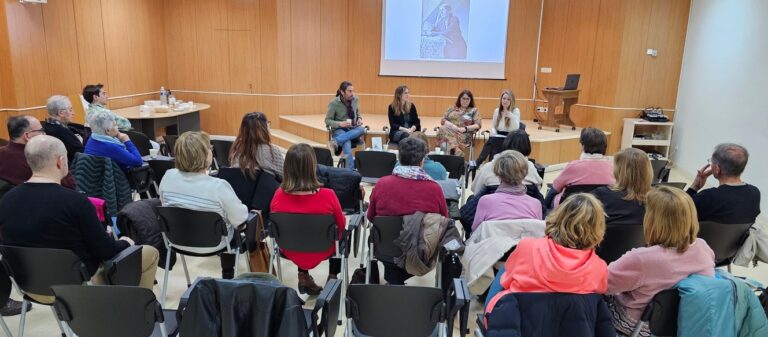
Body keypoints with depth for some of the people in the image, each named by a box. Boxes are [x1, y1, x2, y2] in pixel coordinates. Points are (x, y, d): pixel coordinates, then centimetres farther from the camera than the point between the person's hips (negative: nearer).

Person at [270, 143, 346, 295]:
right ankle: (332, 277, 31)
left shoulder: (279, 195, -23)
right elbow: (341, 226, -12)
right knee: (344, 234, 29)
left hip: (290, 251, 2)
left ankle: (303, 276, 30)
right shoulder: (327, 196, -30)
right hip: (321, 252, -2)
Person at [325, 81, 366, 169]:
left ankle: (335, 142, -39)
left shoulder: (355, 99, 2)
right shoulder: (334, 103, -10)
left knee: (361, 129, -33)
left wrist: (359, 118, -4)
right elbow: (327, 121, -4)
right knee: (347, 143, -36)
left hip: (353, 129, 4)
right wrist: (340, 124, -22)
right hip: (339, 130, -4)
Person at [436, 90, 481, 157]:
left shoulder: (474, 110, 15)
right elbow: (443, 120, 13)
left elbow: (478, 125, 4)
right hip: (449, 131, 3)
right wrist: (451, 125, -8)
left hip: (464, 134, -3)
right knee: (443, 130, -35)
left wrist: (465, 128, -13)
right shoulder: (452, 108, 21)